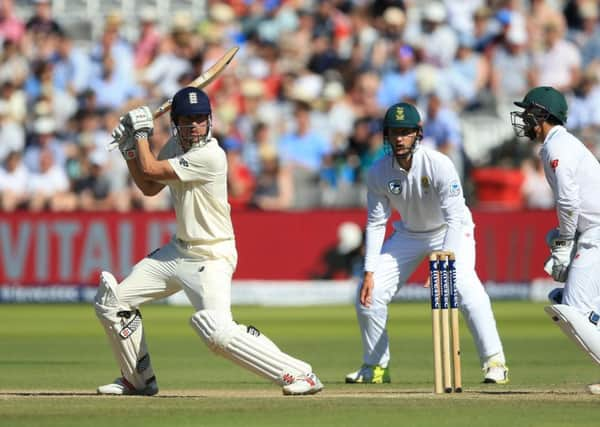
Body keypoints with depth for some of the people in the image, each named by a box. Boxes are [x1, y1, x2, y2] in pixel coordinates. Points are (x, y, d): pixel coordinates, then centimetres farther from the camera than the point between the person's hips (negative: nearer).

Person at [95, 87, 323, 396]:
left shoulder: (210, 156, -23)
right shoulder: (176, 146, 5)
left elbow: (150, 170, -21)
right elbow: (149, 188, 16)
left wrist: (142, 132, -6)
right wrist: (129, 148, 5)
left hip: (211, 257, -9)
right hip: (178, 251, 9)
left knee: (218, 332, -28)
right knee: (112, 302, 11)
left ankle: (298, 374, -21)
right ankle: (139, 379, 27)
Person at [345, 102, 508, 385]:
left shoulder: (439, 165, -29)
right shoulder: (378, 172, -16)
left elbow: (455, 218, -31)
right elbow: (375, 223, -8)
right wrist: (369, 272, -16)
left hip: (450, 232, -4)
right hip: (409, 233, 4)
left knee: (465, 286, -29)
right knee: (369, 293, -4)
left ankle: (494, 361, -22)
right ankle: (376, 366, 15)